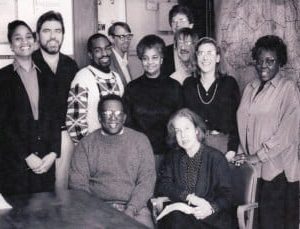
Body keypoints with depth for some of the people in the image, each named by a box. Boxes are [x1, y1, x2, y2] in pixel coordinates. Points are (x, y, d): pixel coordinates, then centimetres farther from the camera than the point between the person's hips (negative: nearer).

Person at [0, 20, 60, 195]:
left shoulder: (45, 76, 10)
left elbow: (55, 117, 7)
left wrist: (53, 153, -5)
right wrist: (27, 156, -11)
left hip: (46, 161, 3)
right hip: (14, 162, -2)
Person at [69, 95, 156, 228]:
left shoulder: (140, 140, 7)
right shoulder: (86, 144, 8)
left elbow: (147, 180, 1)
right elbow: (78, 182, 3)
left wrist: (130, 210, -11)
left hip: (134, 206, 0)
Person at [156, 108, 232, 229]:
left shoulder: (216, 157, 0)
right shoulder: (173, 157, 13)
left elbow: (226, 194, -4)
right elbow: (162, 185, 2)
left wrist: (211, 208, -27)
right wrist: (189, 197, -15)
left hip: (212, 218, -2)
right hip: (181, 213, 3)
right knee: (176, 218, -32)